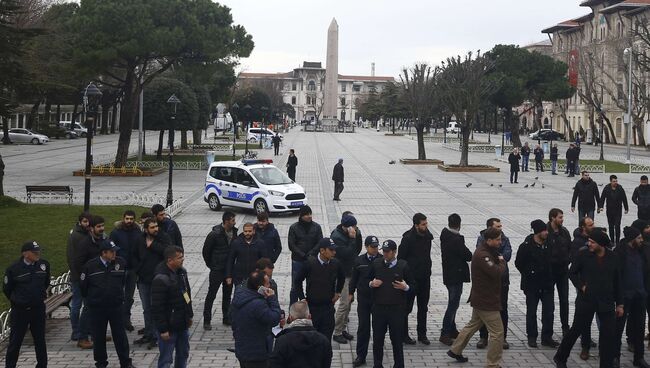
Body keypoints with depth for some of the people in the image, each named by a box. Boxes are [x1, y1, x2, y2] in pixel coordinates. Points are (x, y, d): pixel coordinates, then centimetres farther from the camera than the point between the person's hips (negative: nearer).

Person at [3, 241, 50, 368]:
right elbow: (6, 289, 0)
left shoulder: (44, 265, -3)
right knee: (15, 341, 5)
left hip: (38, 309, 3)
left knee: (40, 340, 12)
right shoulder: (14, 268, -13)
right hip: (20, 310, -3)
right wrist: (16, 301, 9)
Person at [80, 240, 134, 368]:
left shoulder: (121, 262, -5)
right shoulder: (90, 266, -11)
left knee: (120, 335, 6)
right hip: (97, 308, -1)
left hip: (116, 305, 1)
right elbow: (84, 286, 3)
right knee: (98, 336, 9)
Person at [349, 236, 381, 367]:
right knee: (363, 327, 3)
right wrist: (351, 292, 13)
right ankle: (361, 356, 9)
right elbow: (354, 278, 10)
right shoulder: (359, 261, 0)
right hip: (363, 298, 1)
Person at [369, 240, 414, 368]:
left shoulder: (403, 265, -3)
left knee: (397, 340, 6)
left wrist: (406, 287, -18)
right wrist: (371, 284, -7)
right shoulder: (376, 264, 4)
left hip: (397, 309, -2)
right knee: (377, 339, 10)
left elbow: (414, 285, 2)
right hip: (378, 308, 2)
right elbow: (367, 281, 15)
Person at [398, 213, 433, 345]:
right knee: (406, 308, 5)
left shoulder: (427, 236, 3)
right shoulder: (408, 238, -17)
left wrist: (428, 271, 11)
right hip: (411, 278, -6)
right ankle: (404, 335, 16)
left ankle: (422, 334, 24)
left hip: (425, 278, 6)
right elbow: (400, 258, -13)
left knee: (423, 308, 14)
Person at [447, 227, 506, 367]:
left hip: (480, 298, 11)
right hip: (486, 301, -11)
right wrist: (502, 261, -13)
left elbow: (495, 272, 13)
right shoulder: (482, 255, -23)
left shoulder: (487, 252, 11)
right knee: (497, 332, -3)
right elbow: (497, 272, -31)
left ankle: (455, 350, 36)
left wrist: (499, 260, -6)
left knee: (473, 325, 25)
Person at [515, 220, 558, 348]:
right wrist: (528, 275, -3)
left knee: (549, 311, 4)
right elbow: (518, 263, -6)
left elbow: (552, 261, 14)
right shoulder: (526, 246, -14)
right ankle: (531, 337, 19)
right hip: (532, 285, -4)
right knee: (531, 312, 8)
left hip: (547, 284, 4)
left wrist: (550, 276, 7)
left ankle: (547, 337, 14)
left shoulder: (549, 244, 0)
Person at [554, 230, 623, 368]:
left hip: (606, 302, 3)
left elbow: (617, 281, 8)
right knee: (577, 329, 6)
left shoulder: (612, 257, 1)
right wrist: (581, 286, -10)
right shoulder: (583, 254, -7)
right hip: (586, 300, -2)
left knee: (609, 335, 1)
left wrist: (619, 304, 9)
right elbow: (572, 273, 3)